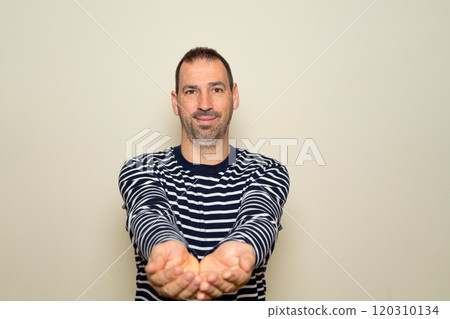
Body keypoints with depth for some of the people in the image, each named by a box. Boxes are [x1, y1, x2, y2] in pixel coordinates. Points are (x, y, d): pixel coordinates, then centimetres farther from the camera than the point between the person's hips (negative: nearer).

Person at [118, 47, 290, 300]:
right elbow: (149, 213, -17)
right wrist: (165, 248, -38)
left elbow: (259, 219, -17)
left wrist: (237, 250, -38)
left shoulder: (267, 173, 0)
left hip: (243, 299, 0)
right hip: (158, 300, 0)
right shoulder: (141, 169, 0)